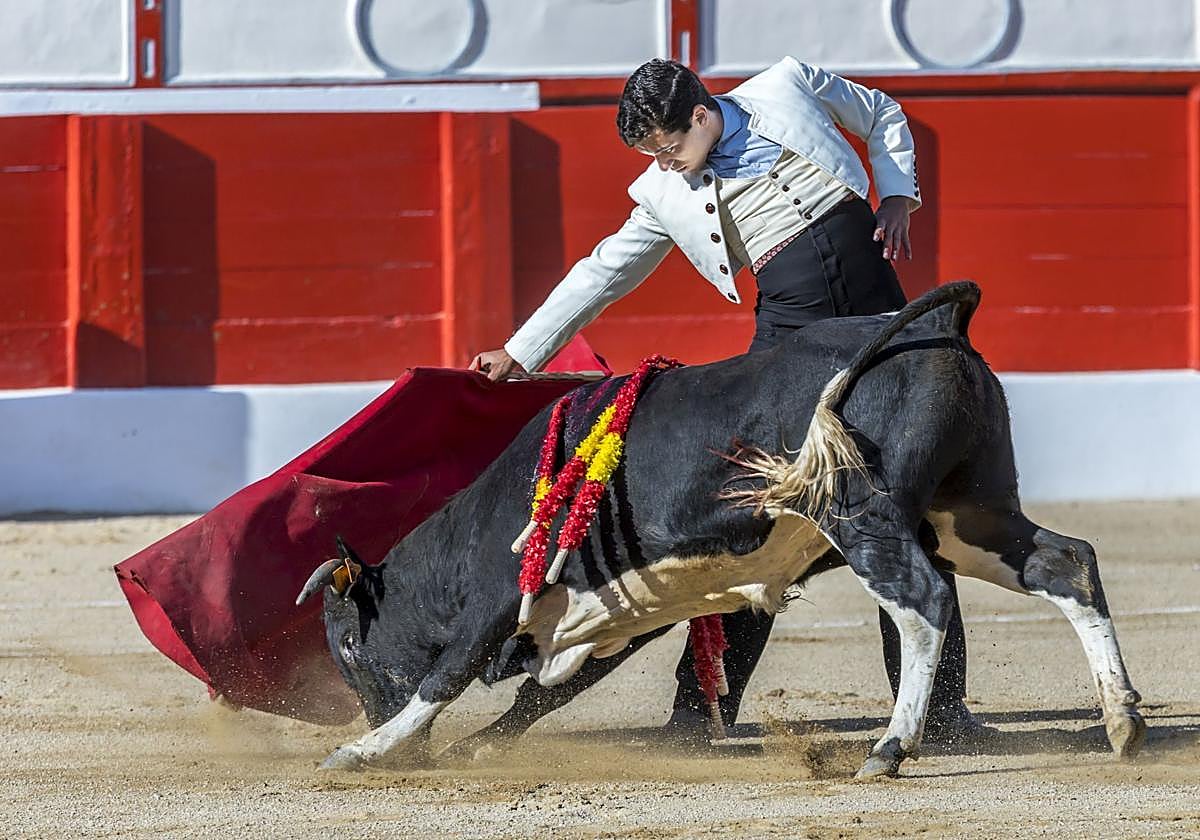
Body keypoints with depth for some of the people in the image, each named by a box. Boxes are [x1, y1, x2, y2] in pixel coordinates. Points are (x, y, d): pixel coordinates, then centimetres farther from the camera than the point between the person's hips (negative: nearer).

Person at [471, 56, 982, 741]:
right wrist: (518, 353, 15)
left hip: (872, 286, 0)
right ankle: (702, 706, -3)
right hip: (789, 320, 0)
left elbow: (885, 119, 16)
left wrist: (898, 202, 1)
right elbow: (603, 274, 13)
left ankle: (939, 704, 6)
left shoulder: (788, 88, 2)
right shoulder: (667, 194, 6)